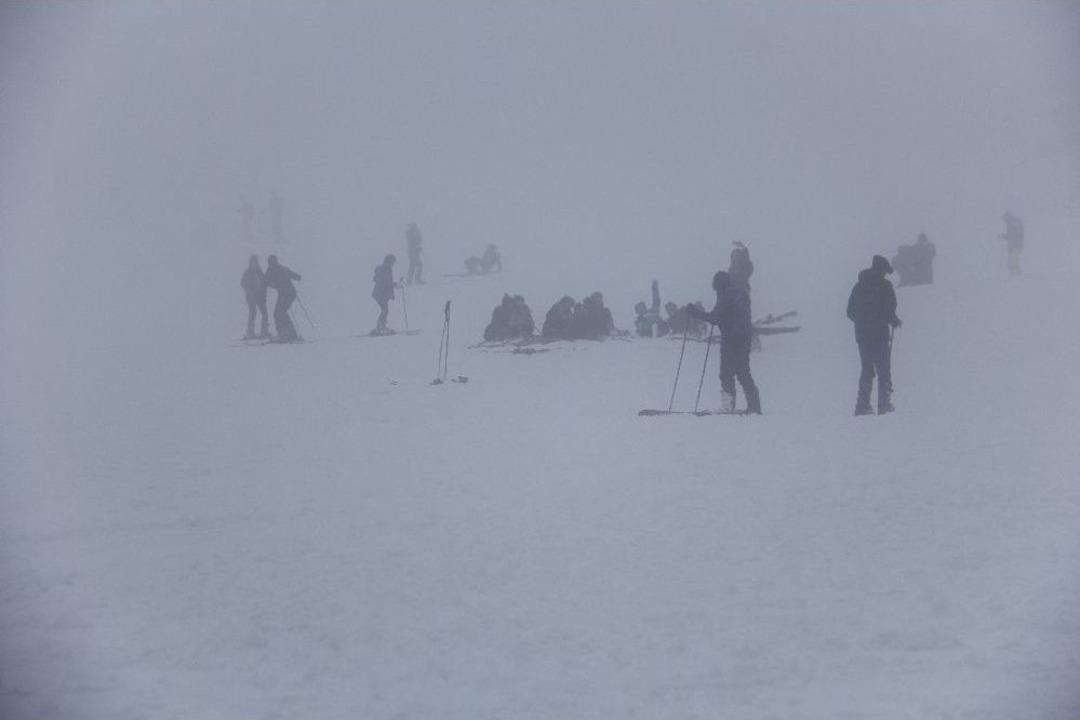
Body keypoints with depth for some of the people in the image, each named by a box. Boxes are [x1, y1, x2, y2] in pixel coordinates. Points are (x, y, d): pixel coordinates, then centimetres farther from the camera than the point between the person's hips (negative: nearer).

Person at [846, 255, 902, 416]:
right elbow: (889, 310, -14)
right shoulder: (885, 285, -8)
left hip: (861, 334, 5)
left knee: (866, 369, 13)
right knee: (884, 369, 3)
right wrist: (894, 321, 6)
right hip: (880, 334, -5)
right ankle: (884, 403, -2)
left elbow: (850, 312, 11)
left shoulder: (858, 286, 9)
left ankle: (862, 404, 6)